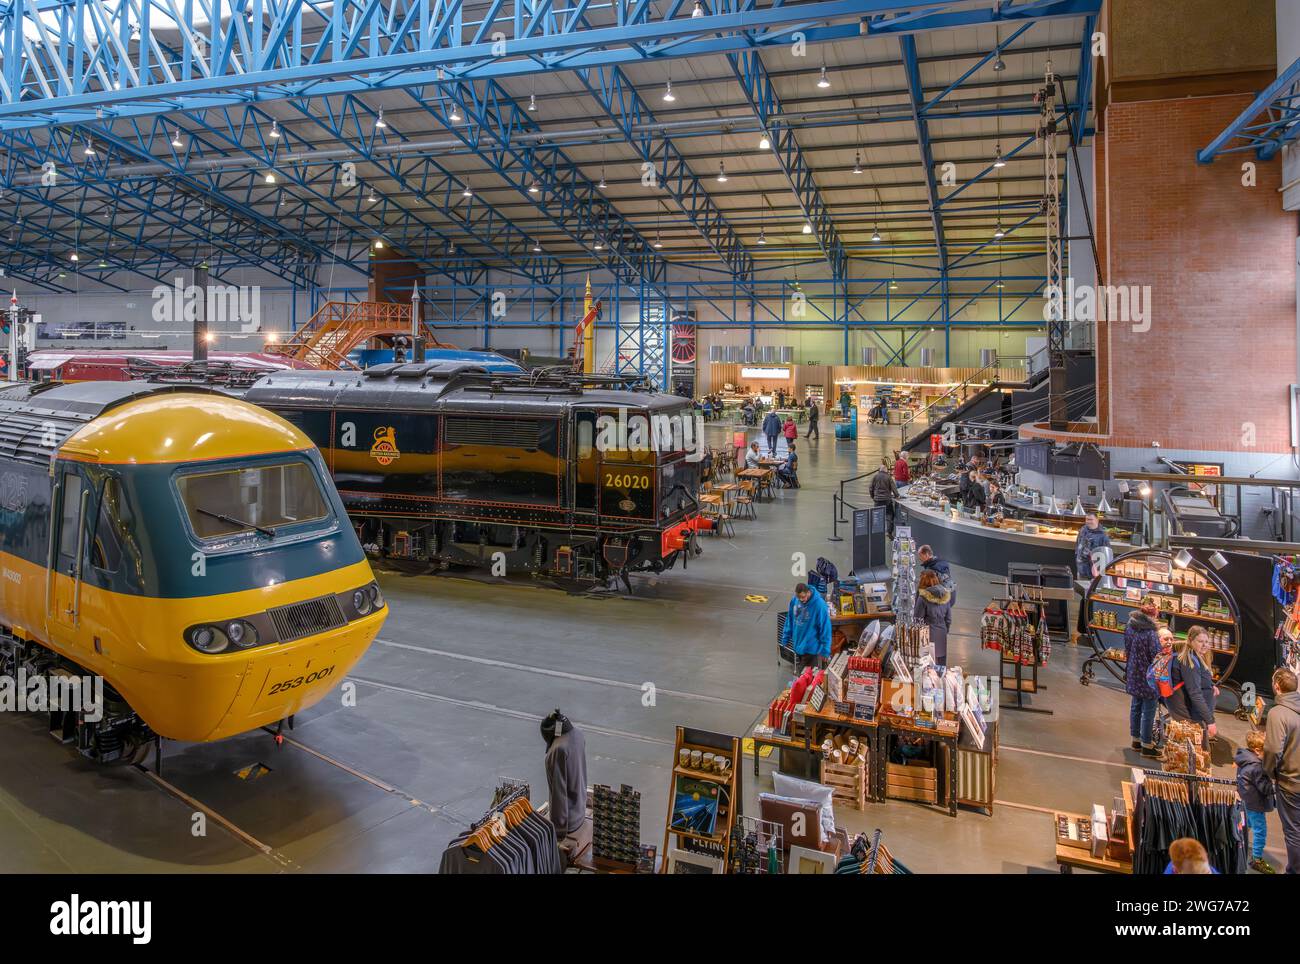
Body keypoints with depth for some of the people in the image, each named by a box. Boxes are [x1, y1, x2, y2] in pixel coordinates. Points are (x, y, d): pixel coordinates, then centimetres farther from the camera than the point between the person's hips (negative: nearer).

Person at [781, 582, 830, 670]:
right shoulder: (794, 600, -7)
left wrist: (825, 651, -16)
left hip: (811, 648, -6)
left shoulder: (819, 605, -24)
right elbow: (790, 619, 8)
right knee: (799, 674, 22)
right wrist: (786, 637, 11)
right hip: (798, 647, 6)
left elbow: (825, 629, -19)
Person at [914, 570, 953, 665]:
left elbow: (918, 619, -11)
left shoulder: (923, 597, -17)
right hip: (942, 634, 5)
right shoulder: (945, 595, -1)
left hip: (929, 635, -5)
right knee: (941, 664, 16)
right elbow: (949, 619, 8)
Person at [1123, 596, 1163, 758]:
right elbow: (1157, 657, -20)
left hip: (1133, 674, 7)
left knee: (1135, 706, 19)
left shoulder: (1130, 625, -2)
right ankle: (1146, 745, 16)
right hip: (1147, 677, -7)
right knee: (1148, 711, 6)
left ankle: (1136, 739, 32)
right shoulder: (1151, 632, -25)